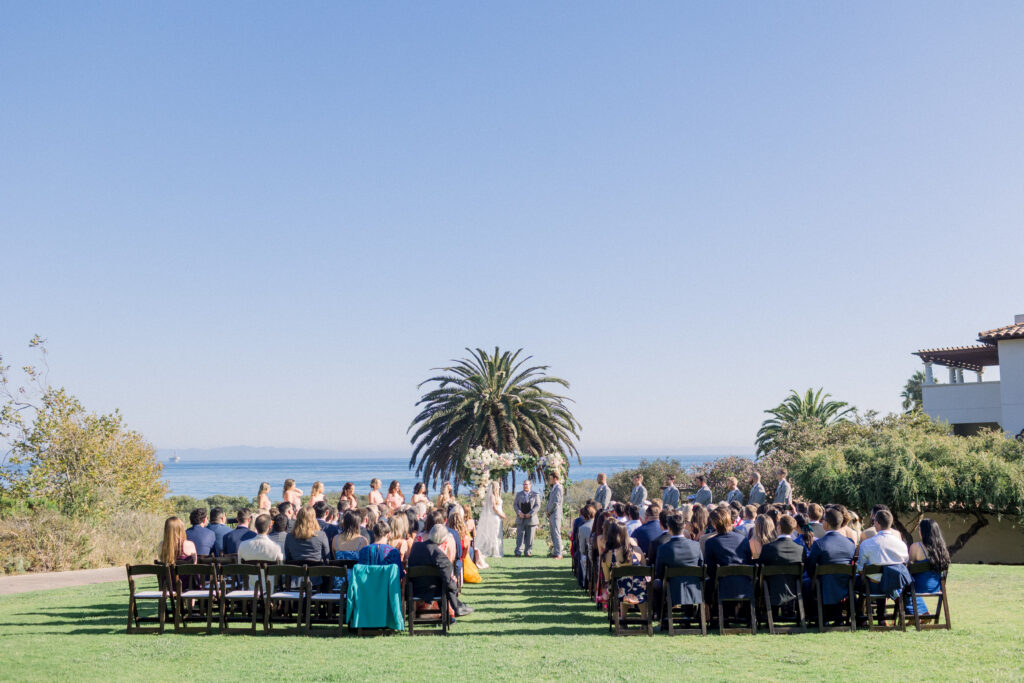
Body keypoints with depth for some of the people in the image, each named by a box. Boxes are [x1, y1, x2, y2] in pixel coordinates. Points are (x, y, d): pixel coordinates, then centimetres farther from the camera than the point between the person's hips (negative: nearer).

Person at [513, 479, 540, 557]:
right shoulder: (519, 494, 13)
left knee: (529, 537, 1)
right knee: (520, 536, -3)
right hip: (521, 519, 1)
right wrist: (519, 512, -10)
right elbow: (515, 504, 8)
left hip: (531, 518, -1)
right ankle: (518, 552, -3)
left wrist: (530, 514, -13)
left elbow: (537, 506, -3)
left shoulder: (535, 495, 5)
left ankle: (528, 552, 7)